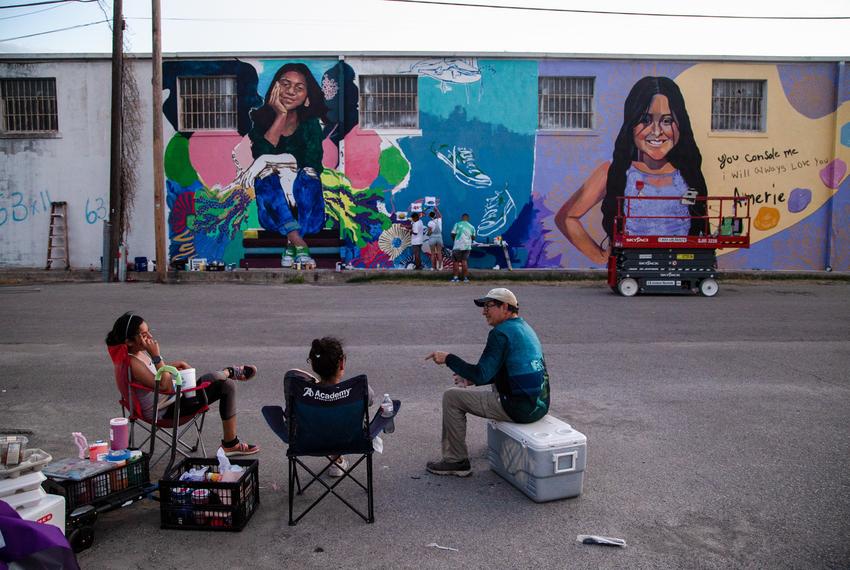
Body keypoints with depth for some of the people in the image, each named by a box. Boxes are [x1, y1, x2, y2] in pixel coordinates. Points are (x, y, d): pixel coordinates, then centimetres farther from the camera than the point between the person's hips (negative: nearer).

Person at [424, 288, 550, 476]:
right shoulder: (525, 328, 16)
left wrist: (448, 358, -7)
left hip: (520, 408, -9)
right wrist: (473, 379, 23)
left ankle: (457, 461, 10)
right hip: (540, 405, 10)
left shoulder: (501, 333, -13)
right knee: (496, 384, 38)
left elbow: (482, 375, -17)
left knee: (451, 397, 1)